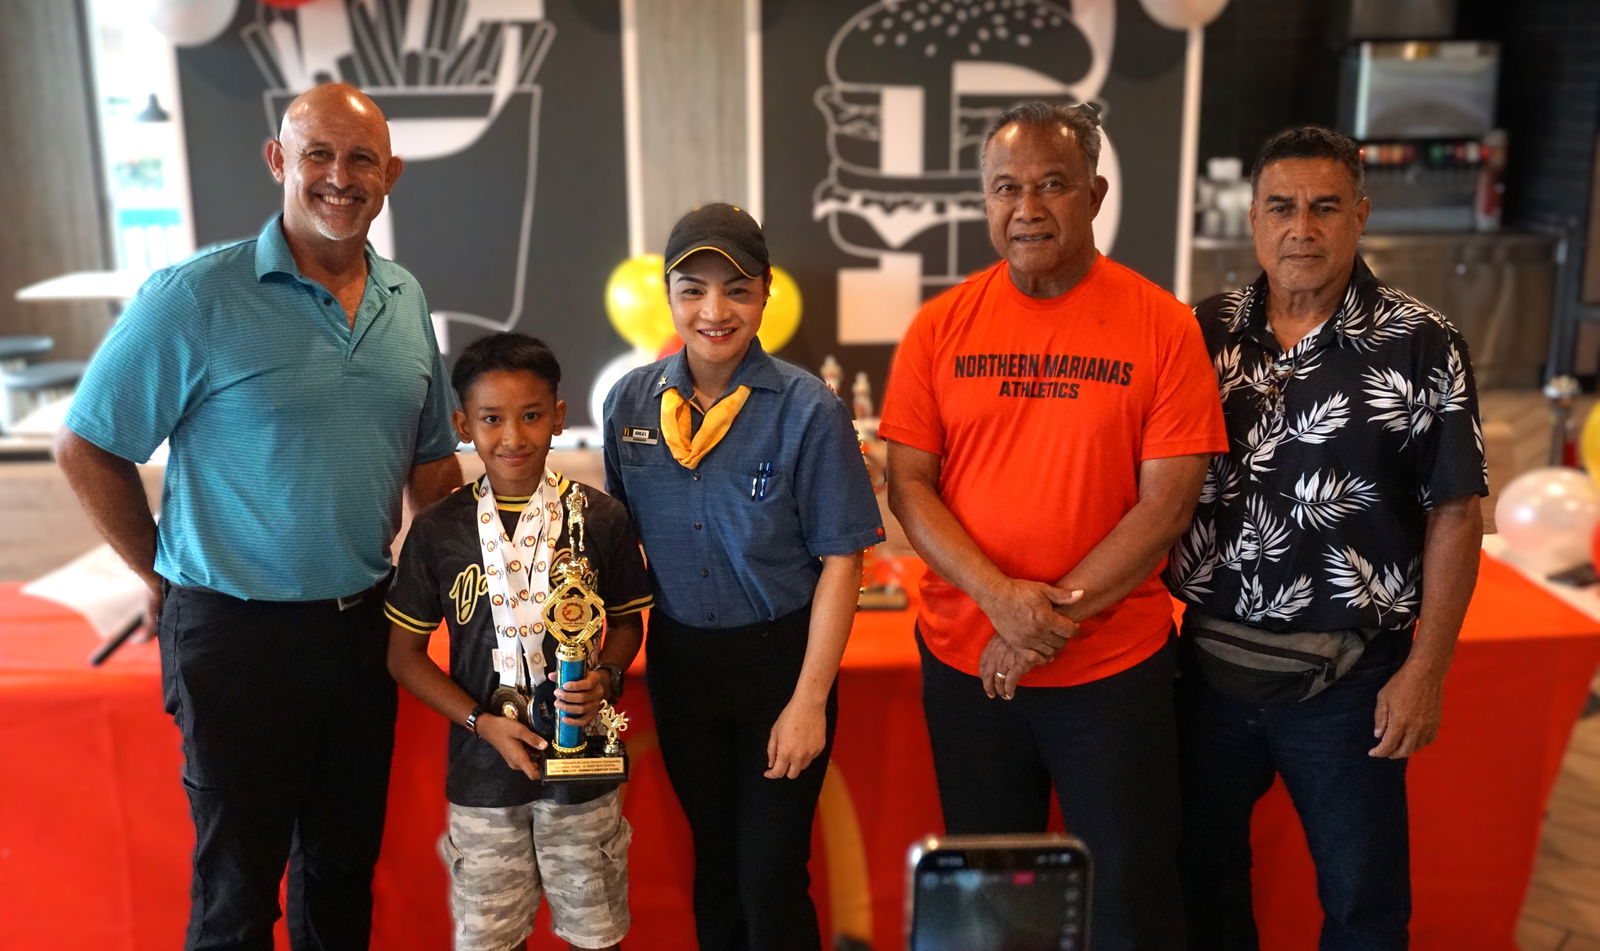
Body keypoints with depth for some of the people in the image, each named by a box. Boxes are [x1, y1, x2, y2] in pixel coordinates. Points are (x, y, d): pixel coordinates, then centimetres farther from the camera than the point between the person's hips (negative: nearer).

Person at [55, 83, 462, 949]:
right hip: (237, 631, -5)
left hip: (365, 622, 5)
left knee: (346, 862, 20)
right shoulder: (195, 296, -13)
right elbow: (85, 447, -7)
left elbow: (432, 462, 12)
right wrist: (164, 573, -2)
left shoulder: (406, 303, 4)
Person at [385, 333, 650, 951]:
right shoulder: (437, 531, -5)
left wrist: (607, 676, -14)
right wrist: (482, 721, -11)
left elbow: (627, 622, 8)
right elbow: (405, 654, 1)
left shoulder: (601, 518, -6)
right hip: (483, 766, 1)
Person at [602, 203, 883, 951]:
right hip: (678, 658, 4)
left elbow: (840, 558, -12)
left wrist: (809, 701, -13)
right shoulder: (629, 403, -3)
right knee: (712, 861, 20)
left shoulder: (807, 410, -15)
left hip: (780, 657, -3)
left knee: (771, 876, 4)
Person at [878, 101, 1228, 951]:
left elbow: (1168, 499, -10)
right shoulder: (941, 326, -1)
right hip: (966, 662, 2)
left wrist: (1053, 617, -15)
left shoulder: (1161, 325, -7)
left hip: (1114, 667, -2)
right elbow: (907, 482, -2)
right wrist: (999, 596, -17)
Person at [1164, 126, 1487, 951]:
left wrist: (1425, 670, -10)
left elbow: (1454, 515, -7)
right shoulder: (1204, 335, 0)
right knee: (1200, 880, 19)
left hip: (1349, 677, -2)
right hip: (1208, 663, 3)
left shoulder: (1422, 346, -8)